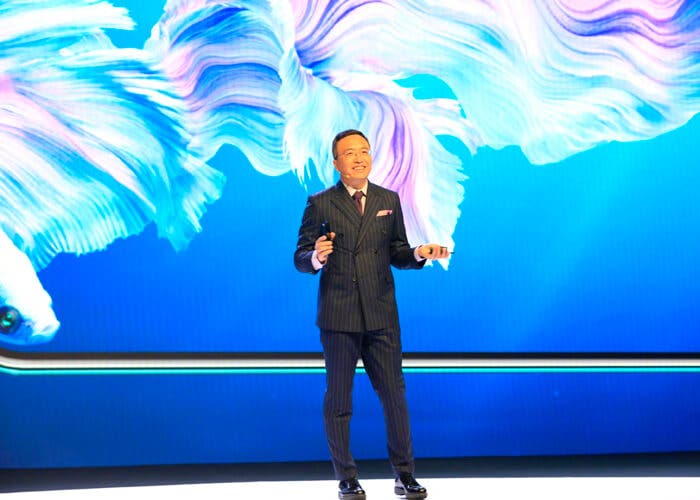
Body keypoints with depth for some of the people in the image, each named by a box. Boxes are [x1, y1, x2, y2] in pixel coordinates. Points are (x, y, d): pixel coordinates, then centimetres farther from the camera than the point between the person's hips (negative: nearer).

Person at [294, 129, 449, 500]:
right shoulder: (320, 204, 0)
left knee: (394, 393, 5)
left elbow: (396, 253, 13)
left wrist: (418, 253, -8)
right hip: (338, 317, -2)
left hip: (382, 315, 2)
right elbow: (300, 258, -3)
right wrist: (316, 257, -25)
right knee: (338, 399, 5)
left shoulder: (389, 200, 11)